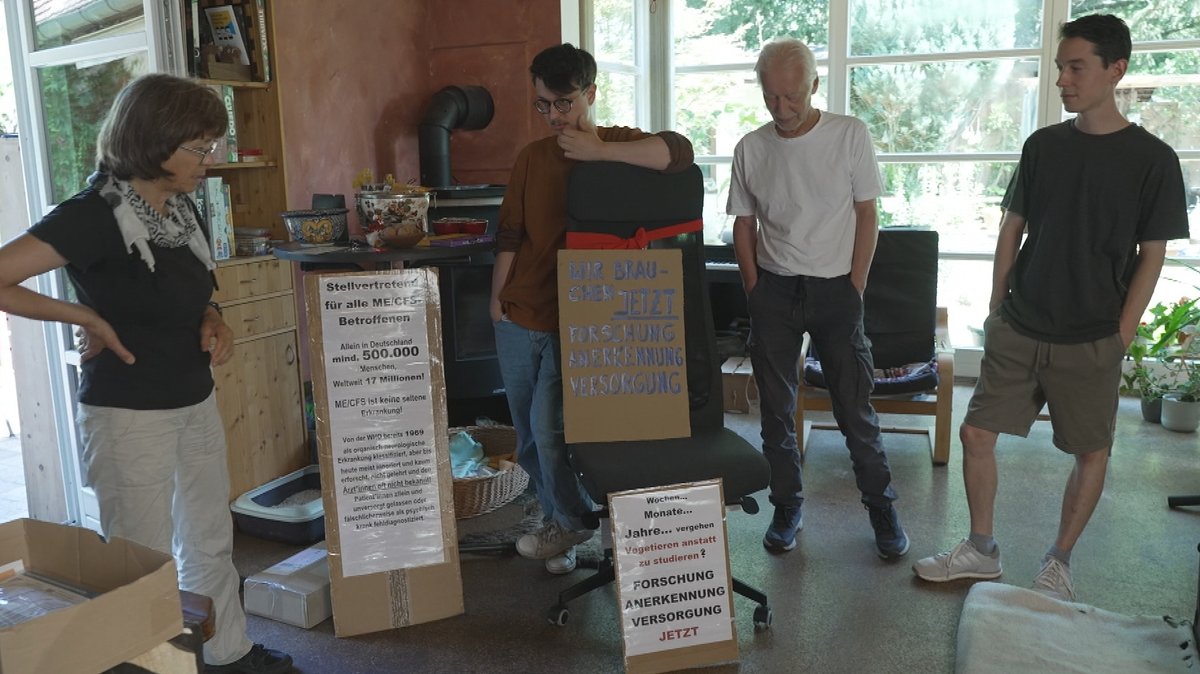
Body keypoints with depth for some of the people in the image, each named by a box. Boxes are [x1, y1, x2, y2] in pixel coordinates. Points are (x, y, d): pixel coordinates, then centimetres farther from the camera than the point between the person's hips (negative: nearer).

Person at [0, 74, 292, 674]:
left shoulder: (178, 207, 4)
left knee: (211, 544, 20)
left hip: (196, 403, 8)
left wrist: (212, 320, -1)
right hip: (128, 416, -8)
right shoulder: (94, 214, -19)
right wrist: (87, 317, -19)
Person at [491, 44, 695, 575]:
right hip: (520, 314, 5)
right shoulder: (532, 157, 7)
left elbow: (680, 152, -24)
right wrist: (497, 297, 9)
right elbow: (509, 235, 12)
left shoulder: (619, 144, -4)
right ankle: (562, 518, 33)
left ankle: (570, 522, 20)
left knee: (549, 429, -7)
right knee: (528, 436, 11)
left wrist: (596, 151, -25)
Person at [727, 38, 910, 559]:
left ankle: (881, 507, 20)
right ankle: (787, 507, 22)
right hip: (773, 289, 2)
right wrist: (756, 294, 1)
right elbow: (744, 227, 7)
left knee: (855, 408, 3)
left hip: (835, 288, -2)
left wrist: (854, 290, -6)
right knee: (776, 409, 7)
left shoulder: (850, 135, -4)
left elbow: (867, 216, -1)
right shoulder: (750, 149, 2)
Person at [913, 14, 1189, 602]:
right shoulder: (1042, 145, 4)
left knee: (1091, 452, 7)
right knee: (976, 434, 3)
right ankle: (980, 549, 22)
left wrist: (1119, 339, -8)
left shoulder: (1152, 159, -7)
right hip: (1018, 330, 3)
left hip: (1090, 341, -3)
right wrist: (997, 310, 7)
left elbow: (1150, 257, -5)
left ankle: (1058, 562, 28)